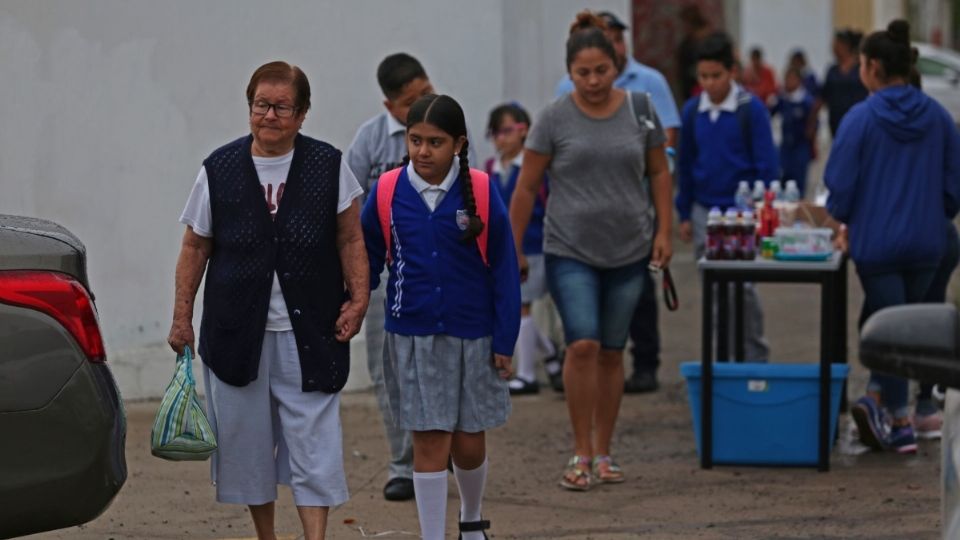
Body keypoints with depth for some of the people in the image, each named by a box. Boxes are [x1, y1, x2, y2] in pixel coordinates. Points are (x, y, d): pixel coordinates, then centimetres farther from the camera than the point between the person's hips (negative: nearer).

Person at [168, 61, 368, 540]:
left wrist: (358, 298, -7)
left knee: (314, 441, -7)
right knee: (248, 442, 8)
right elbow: (195, 248, 6)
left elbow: (350, 240, 5)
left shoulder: (329, 167, 0)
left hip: (308, 334, -1)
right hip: (238, 333, 1)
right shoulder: (219, 169, 1)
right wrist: (181, 317, 3)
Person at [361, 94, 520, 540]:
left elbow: (503, 270, -3)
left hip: (472, 337, 0)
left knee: (469, 444, 9)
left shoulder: (481, 192, -8)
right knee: (430, 443, -1)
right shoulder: (387, 193, -6)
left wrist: (504, 341, -3)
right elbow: (366, 260, 4)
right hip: (413, 340, 0)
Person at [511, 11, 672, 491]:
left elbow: (659, 173, 11)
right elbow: (527, 187, 0)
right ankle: (581, 454, -6)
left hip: (628, 250, 2)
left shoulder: (639, 110, 1)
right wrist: (513, 249, 0)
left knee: (612, 353, 8)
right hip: (570, 251, -2)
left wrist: (663, 231, 2)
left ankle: (603, 453, 19)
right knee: (583, 344, -16)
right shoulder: (555, 118, -5)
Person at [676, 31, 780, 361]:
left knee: (742, 286, -7)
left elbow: (767, 165, -4)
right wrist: (685, 214, 12)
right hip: (704, 211, 4)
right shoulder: (693, 110, 4)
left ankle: (755, 356, 6)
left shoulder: (751, 109, -7)